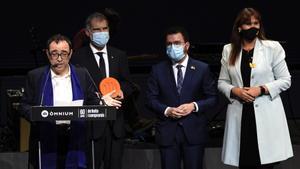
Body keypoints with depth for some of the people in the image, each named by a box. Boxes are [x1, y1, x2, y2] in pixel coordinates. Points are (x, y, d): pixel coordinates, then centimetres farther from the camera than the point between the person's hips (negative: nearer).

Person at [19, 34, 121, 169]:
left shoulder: (82, 75, 9)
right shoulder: (35, 76, 4)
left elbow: (92, 101, 14)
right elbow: (24, 105, 4)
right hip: (46, 139, -1)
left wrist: (102, 101, -7)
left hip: (75, 140, 1)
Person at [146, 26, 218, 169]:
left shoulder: (202, 69, 4)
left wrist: (194, 106, -12)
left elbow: (212, 97, 5)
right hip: (167, 132, 1)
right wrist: (167, 110, -12)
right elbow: (151, 98, 6)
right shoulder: (158, 70, 7)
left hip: (194, 131, -1)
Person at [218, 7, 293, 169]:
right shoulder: (229, 50, 8)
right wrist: (235, 91, -7)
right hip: (239, 116, 3)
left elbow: (285, 80, 1)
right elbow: (222, 82, 14)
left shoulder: (272, 47, 0)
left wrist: (261, 89, -12)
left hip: (266, 115, -2)